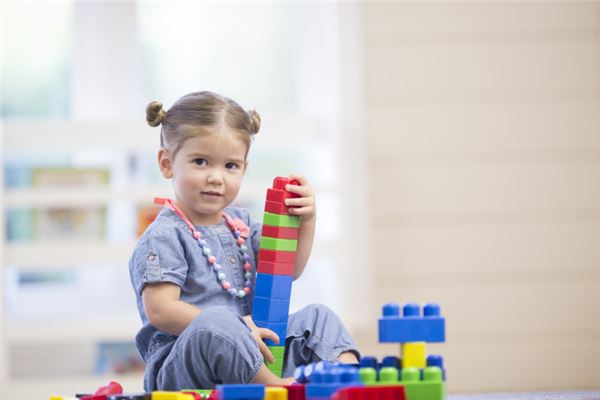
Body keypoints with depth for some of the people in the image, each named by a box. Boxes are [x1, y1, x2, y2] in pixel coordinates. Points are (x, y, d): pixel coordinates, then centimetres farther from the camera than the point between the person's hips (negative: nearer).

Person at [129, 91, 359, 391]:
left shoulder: (240, 224, 16)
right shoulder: (164, 237, -10)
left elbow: (287, 269, 15)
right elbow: (160, 311, -19)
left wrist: (306, 221, -2)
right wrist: (235, 328, -24)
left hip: (250, 358, 8)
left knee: (316, 317, 2)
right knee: (215, 322, -38)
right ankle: (280, 387, -30)